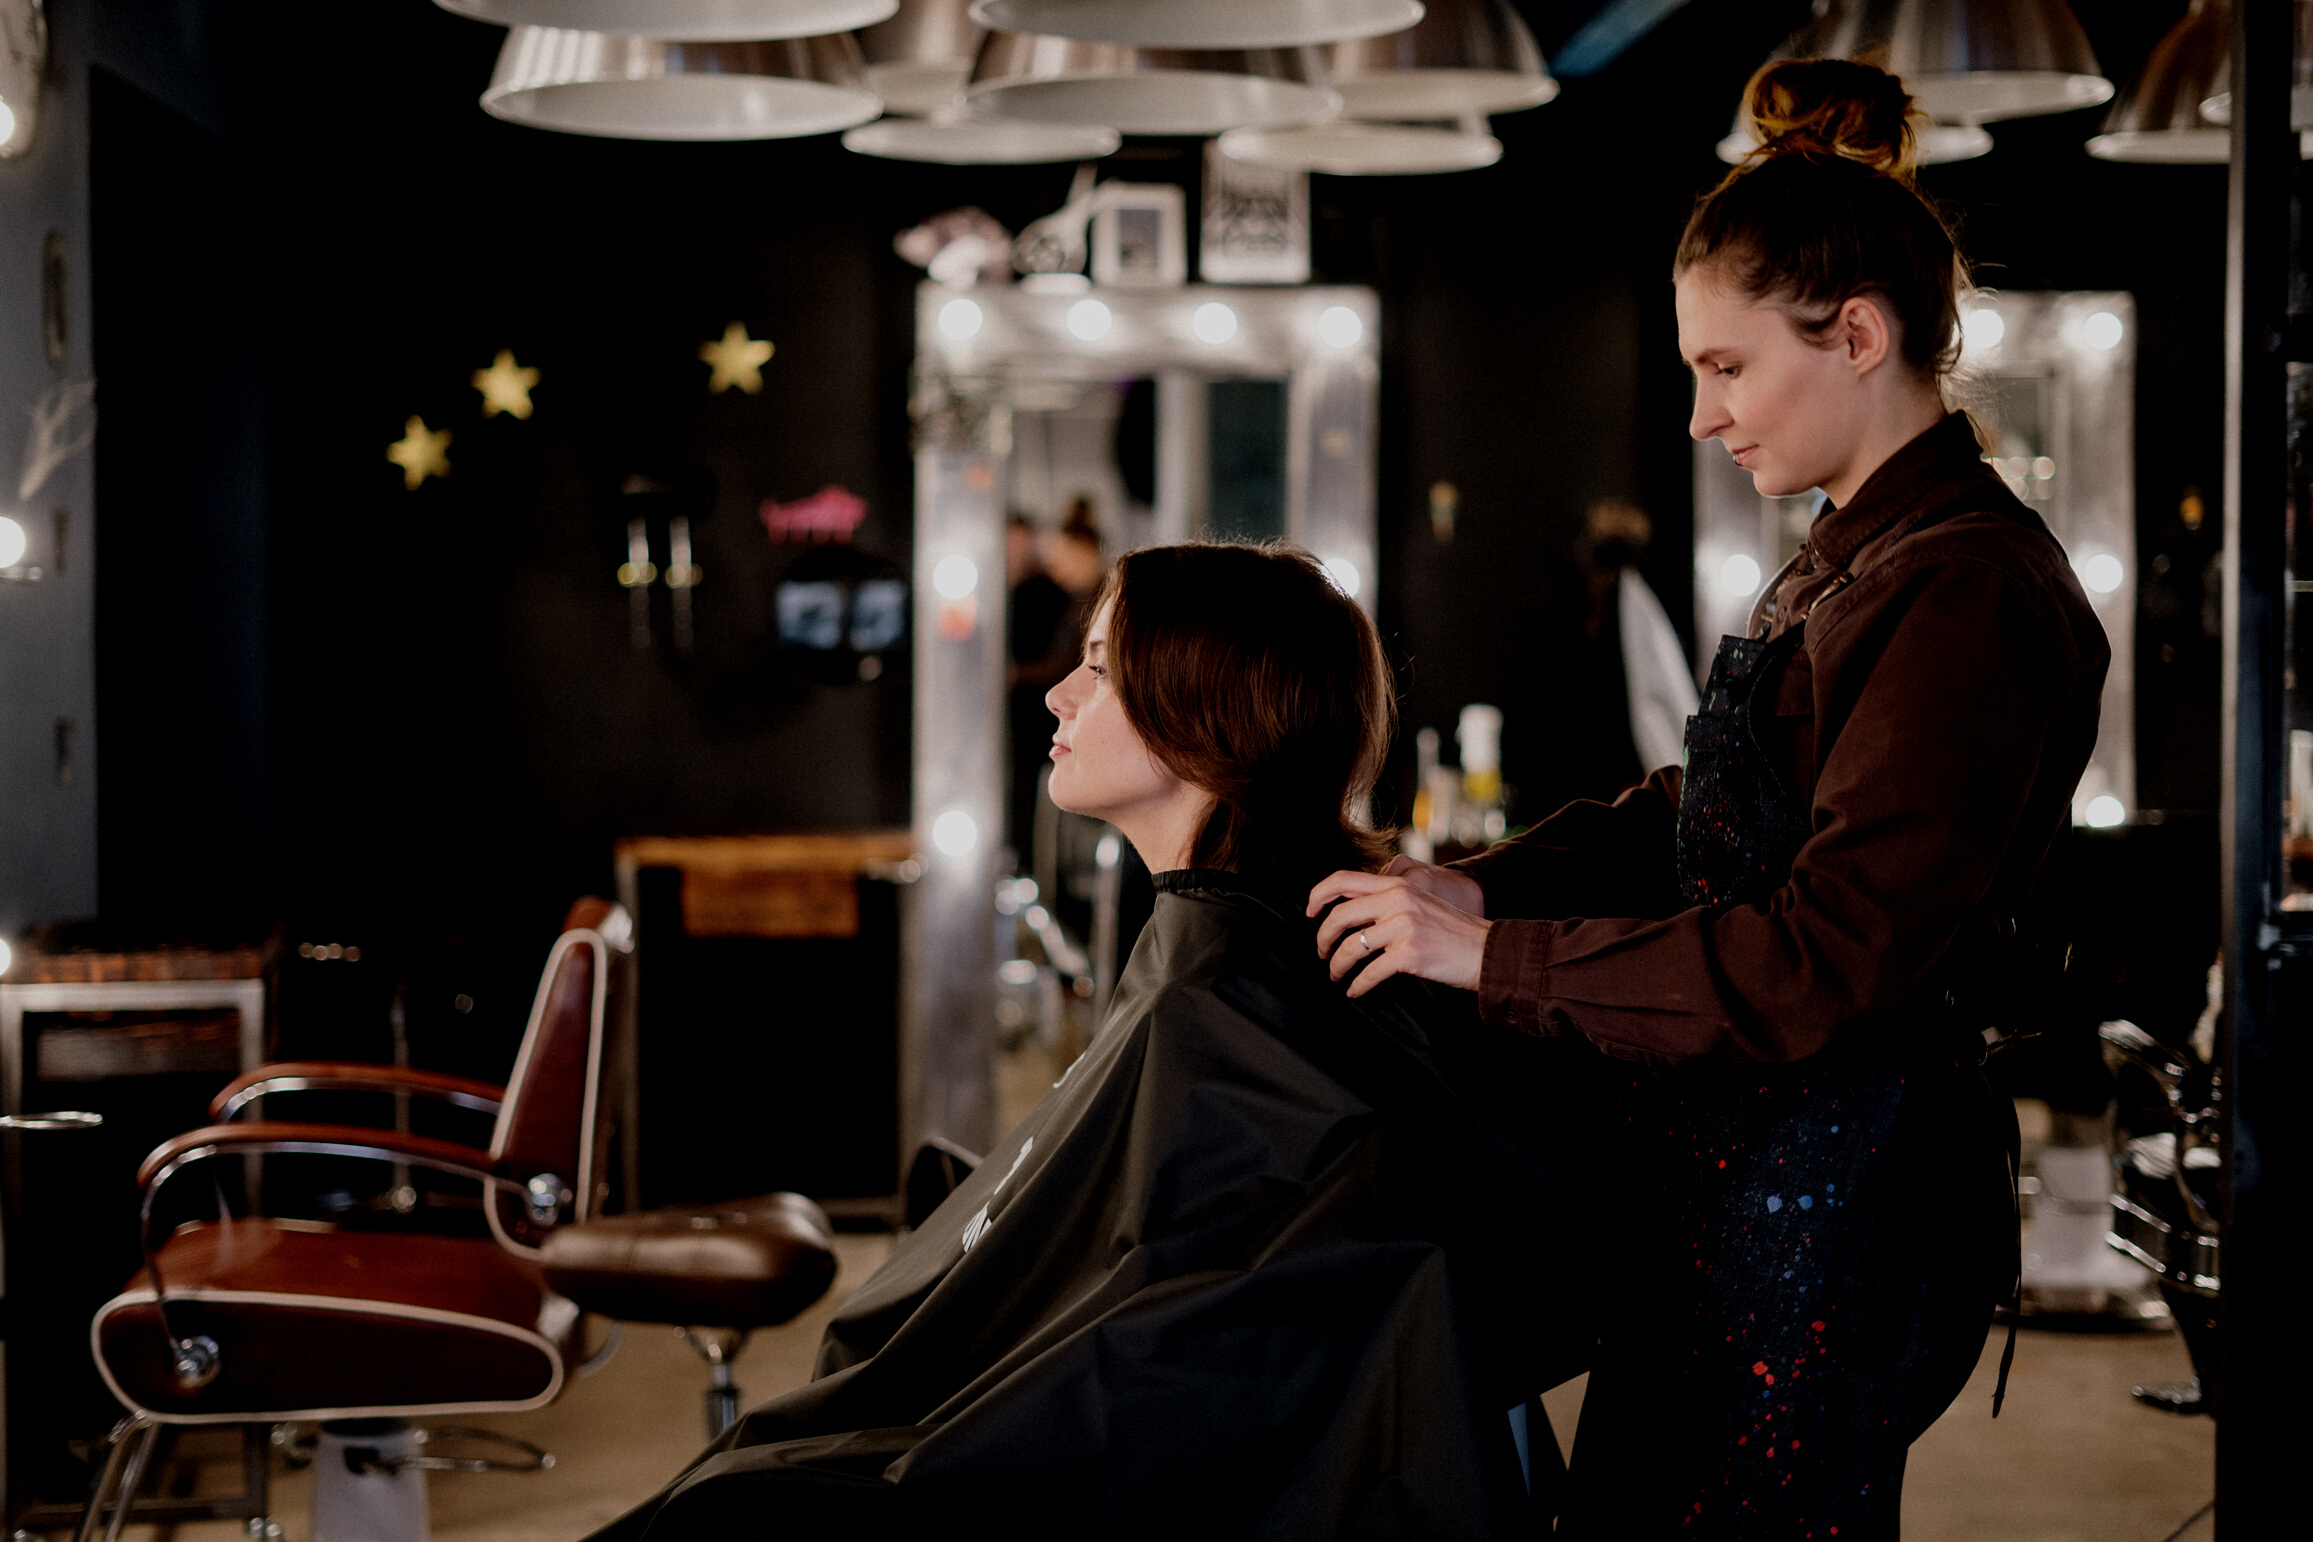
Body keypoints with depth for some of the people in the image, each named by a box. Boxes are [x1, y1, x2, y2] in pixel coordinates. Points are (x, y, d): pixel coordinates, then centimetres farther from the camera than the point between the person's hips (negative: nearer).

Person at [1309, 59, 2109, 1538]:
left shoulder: (1971, 593, -19)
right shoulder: (1847, 564, 14)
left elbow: (1824, 962, -25)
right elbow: (1690, 811, 18)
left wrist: (1493, 955, -21)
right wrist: (1477, 884, 1)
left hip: (1827, 1207, -10)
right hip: (1731, 1174, 10)